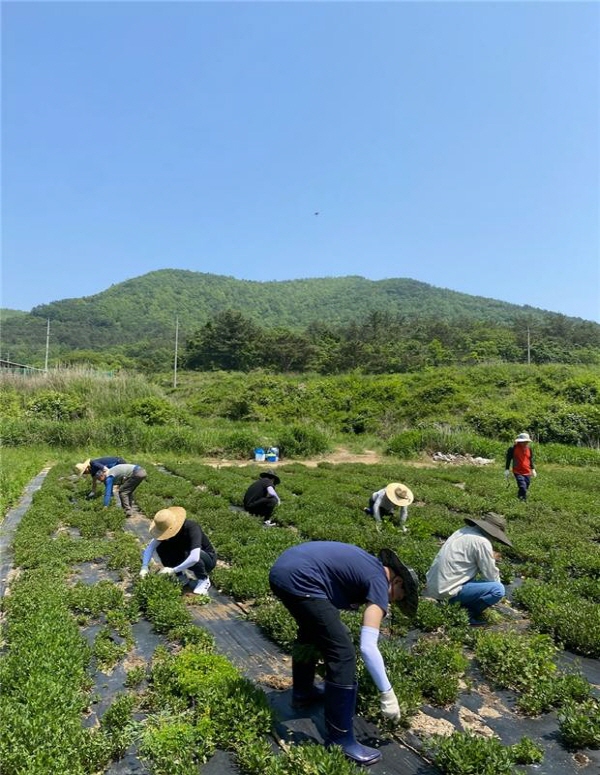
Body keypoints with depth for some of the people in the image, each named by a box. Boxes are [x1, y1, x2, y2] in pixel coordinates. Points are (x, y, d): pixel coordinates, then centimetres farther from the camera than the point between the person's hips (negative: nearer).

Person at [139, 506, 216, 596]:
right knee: (161, 548, -14)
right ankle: (181, 577, 3)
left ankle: (204, 580, -10)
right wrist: (144, 566, -27)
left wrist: (174, 570, -38)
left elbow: (194, 558, -44)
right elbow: (150, 547, -13)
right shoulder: (168, 527, -16)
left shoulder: (192, 528, -34)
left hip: (208, 558, -6)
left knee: (187, 554, -38)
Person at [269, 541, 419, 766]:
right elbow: (368, 646, -8)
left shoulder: (368, 565, 24)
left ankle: (302, 691, 50)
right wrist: (387, 694, 0)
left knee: (313, 627, 34)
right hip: (298, 579, -10)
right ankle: (339, 739, 9)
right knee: (342, 654, -3)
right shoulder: (379, 582, -1)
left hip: (281, 569, 10)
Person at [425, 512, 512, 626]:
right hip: (448, 591, -9)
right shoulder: (483, 542, -15)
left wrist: (489, 559, 23)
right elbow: (492, 577, -7)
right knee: (498, 589, -9)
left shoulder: (464, 530, 9)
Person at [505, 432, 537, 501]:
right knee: (523, 488, -17)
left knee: (526, 488, 10)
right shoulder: (513, 448, -10)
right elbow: (508, 459, -1)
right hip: (518, 472, -5)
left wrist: (533, 469, 18)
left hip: (527, 472, 5)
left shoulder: (529, 449, 6)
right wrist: (507, 470, -2)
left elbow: (531, 459, 20)